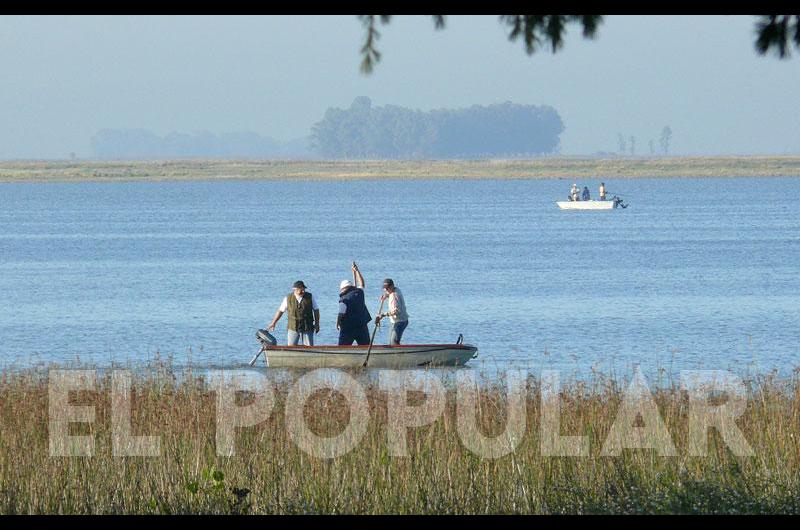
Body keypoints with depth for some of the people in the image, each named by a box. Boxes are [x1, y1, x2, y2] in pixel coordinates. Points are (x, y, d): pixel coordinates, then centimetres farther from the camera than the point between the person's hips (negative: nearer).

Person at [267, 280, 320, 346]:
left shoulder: (310, 297, -5)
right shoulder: (288, 298, -4)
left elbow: (316, 310, 5)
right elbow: (280, 310, 7)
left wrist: (317, 324, 1)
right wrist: (273, 323, 10)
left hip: (307, 329, 0)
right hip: (293, 328, 1)